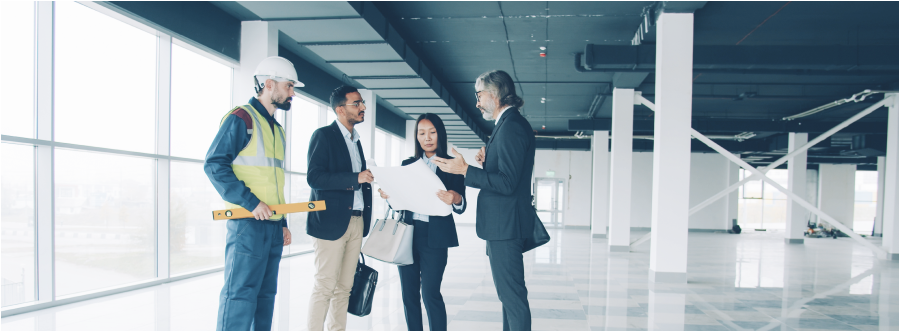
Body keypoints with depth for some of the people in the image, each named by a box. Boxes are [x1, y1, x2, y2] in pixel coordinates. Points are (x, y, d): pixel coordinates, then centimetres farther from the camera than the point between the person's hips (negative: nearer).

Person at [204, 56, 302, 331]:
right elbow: (214, 164, -14)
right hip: (247, 223, -8)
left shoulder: (276, 129, 20)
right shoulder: (241, 118, -5)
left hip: (272, 225, 8)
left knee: (265, 295, 10)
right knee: (240, 293, -8)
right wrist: (251, 202, -19)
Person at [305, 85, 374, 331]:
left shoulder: (355, 140, 20)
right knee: (325, 286, -6)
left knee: (344, 287, 9)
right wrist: (355, 178, -21)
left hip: (356, 221, 7)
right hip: (331, 221, -7)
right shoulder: (323, 135, -4)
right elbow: (314, 177, -16)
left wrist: (369, 180, 8)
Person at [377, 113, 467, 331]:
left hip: (434, 235, -4)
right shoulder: (408, 164, 14)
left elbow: (461, 207, -2)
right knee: (408, 292, 7)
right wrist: (388, 195, -4)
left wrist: (456, 199, -25)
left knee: (430, 293, -9)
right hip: (407, 233, 4)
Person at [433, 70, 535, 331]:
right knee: (508, 292, 18)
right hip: (503, 224, 11)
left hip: (505, 226, -11)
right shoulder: (511, 124, 16)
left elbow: (507, 183, -23)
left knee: (512, 295, -5)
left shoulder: (511, 126, -18)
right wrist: (487, 161, 7)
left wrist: (465, 170, -22)